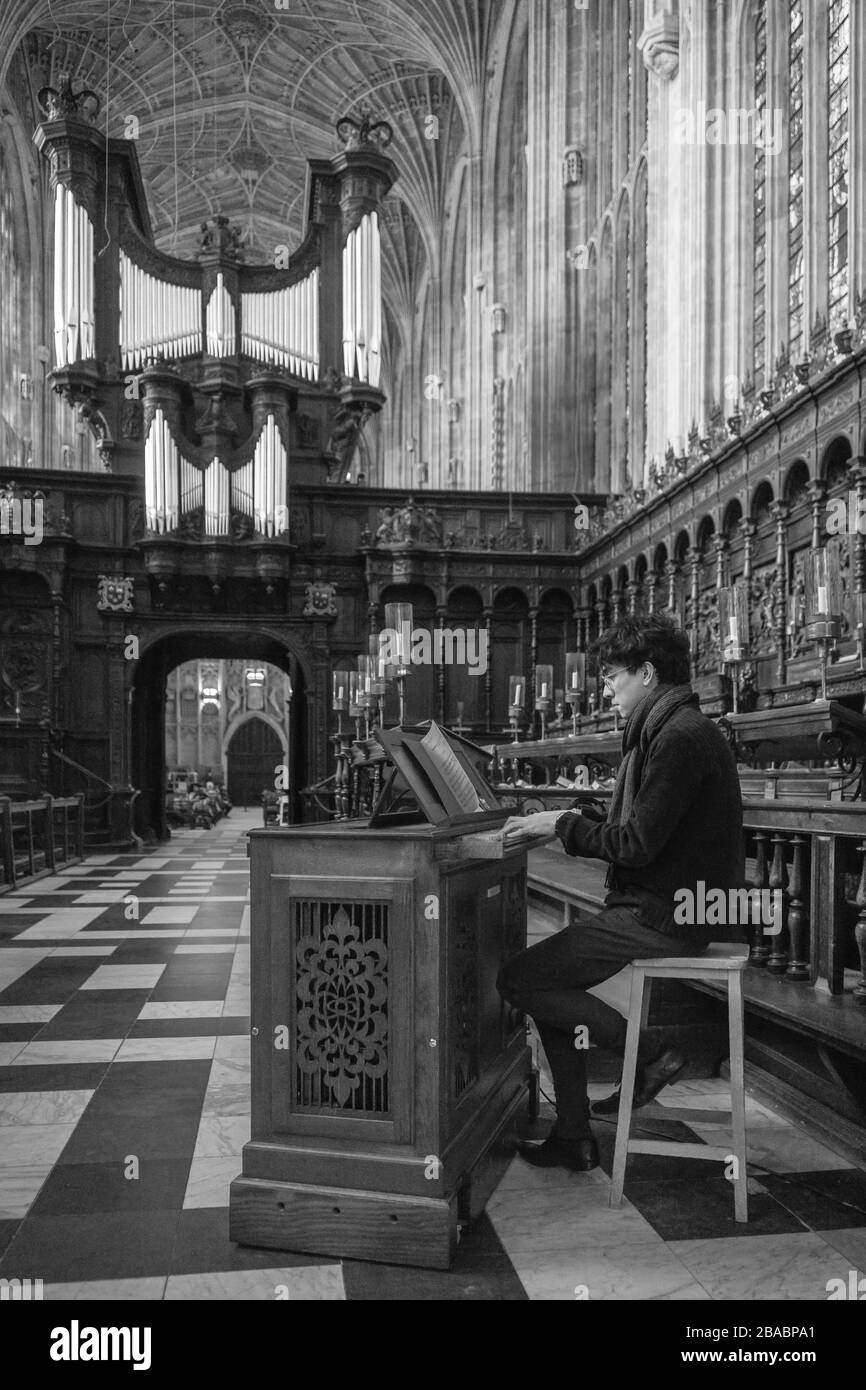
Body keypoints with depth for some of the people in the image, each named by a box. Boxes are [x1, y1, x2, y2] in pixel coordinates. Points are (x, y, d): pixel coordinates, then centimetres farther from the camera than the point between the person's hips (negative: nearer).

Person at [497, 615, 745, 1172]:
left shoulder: (680, 737, -18)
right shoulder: (682, 728, 16)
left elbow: (638, 845, -23)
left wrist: (563, 825, -10)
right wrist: (572, 820, 9)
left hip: (666, 917, -11)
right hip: (675, 905, 11)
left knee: (519, 980, -12)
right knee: (551, 978, 12)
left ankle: (650, 1054, -1)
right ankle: (573, 1138, 15)